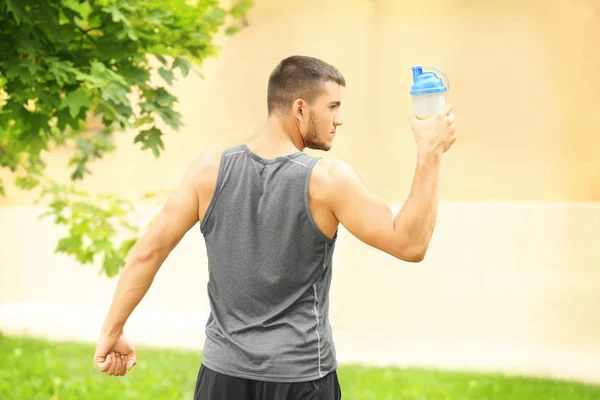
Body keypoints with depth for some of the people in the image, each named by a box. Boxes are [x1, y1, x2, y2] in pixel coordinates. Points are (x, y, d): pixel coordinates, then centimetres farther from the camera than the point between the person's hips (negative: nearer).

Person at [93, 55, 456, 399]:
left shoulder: (210, 170, -5)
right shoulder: (327, 179, -14)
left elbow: (149, 251, -4)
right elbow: (410, 244, -11)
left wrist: (112, 331, 5)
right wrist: (430, 153, -7)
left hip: (226, 371, 3)